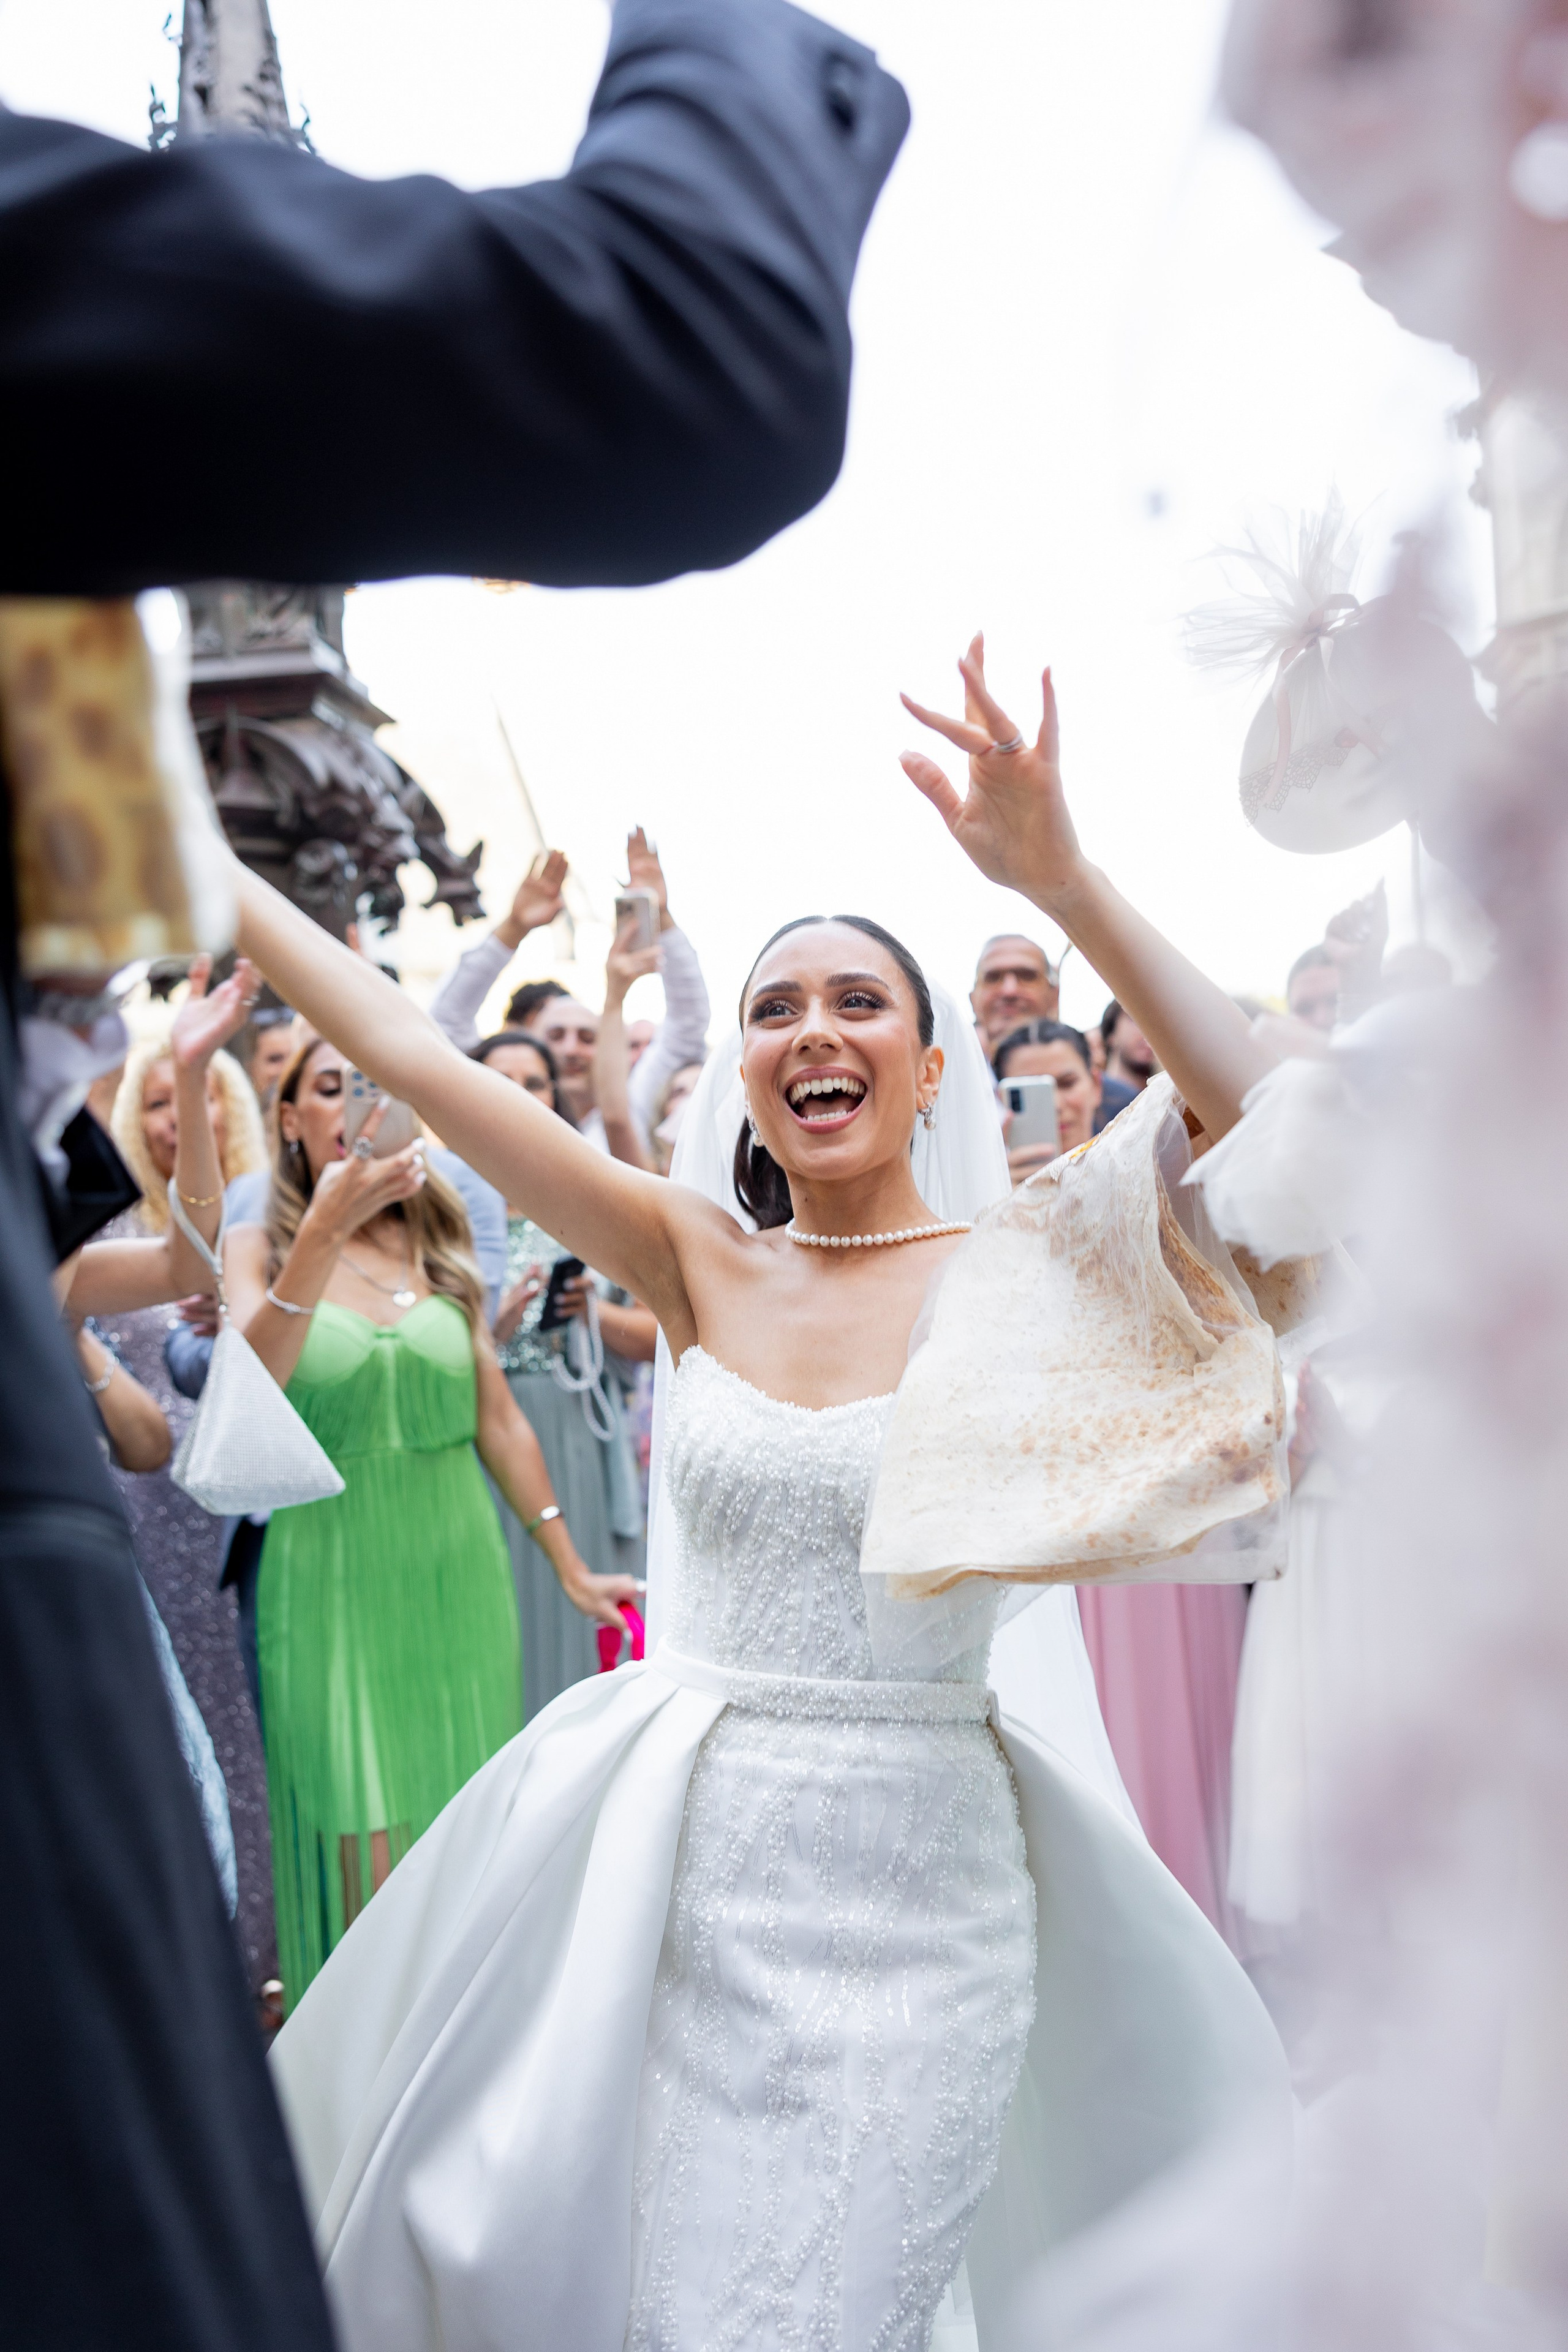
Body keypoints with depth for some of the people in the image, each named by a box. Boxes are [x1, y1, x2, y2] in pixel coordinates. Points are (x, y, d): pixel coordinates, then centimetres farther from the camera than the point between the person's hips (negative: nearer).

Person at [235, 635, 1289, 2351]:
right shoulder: (703, 1267, 1)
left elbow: (1254, 1116, -23)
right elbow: (413, 1060, 0)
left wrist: (1058, 881, -31)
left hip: (899, 1888, -3)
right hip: (666, 1859, 4)